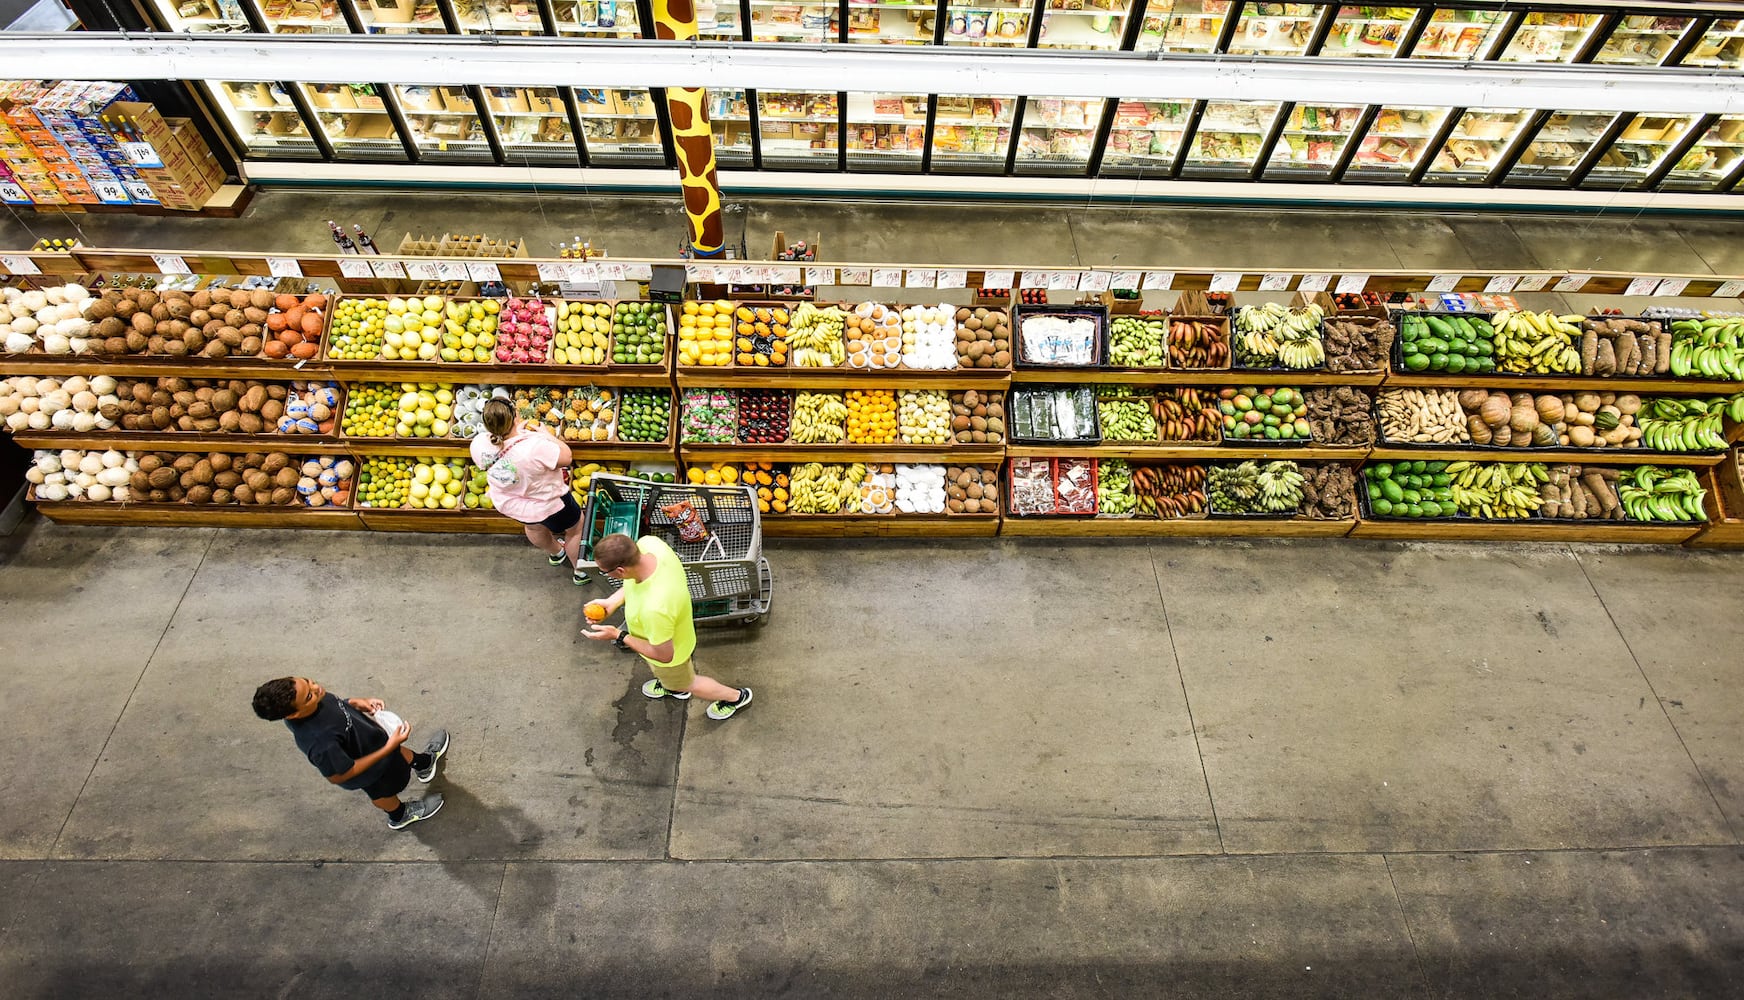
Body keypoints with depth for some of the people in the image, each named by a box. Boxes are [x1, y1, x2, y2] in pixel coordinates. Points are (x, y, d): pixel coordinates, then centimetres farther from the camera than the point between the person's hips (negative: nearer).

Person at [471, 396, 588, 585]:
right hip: (549, 505, -5)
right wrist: (547, 434, -14)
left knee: (534, 526, 39)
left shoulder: (479, 445, -27)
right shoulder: (535, 446, -43)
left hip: (508, 504, 5)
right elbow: (567, 457, -27)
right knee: (576, 529, 26)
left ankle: (556, 554, 67)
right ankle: (581, 572, 46)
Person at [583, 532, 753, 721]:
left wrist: (619, 636, -23)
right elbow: (635, 579, -5)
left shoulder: (654, 608, -49)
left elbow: (664, 655, -30)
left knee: (686, 683, 28)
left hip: (669, 651, -6)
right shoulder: (648, 543, -31)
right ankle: (673, 686, 69)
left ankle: (737, 697, 53)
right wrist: (611, 602, -16)